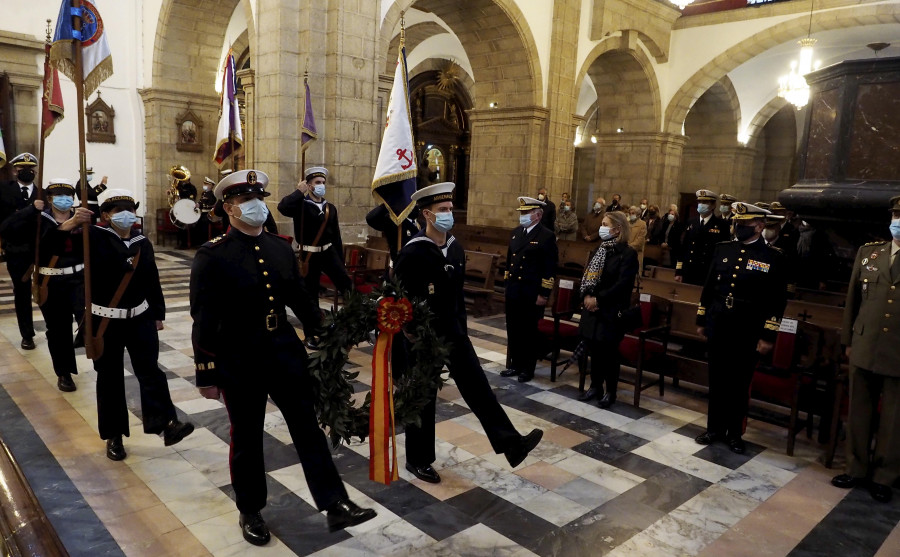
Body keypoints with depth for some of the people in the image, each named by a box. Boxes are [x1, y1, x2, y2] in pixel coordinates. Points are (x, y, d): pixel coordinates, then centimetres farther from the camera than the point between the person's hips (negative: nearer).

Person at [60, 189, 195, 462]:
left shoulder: (142, 242, 6)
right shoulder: (93, 237, -6)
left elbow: (152, 281, 11)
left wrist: (158, 314, 11)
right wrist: (70, 224, -38)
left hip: (140, 318, 3)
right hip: (105, 320, -3)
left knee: (150, 370, -2)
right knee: (109, 377, 7)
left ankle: (166, 424, -5)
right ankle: (114, 436, 18)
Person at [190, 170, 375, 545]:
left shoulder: (281, 247, 4)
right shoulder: (212, 256, -12)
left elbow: (300, 299, 11)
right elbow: (204, 320, -11)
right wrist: (206, 373, -11)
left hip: (285, 350, 4)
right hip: (239, 359, -4)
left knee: (308, 428, 7)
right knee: (247, 438, 12)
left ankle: (336, 506, 16)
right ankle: (250, 512, 33)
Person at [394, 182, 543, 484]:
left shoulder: (456, 249, 5)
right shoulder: (411, 253, -18)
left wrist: (462, 329, 15)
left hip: (453, 330, 6)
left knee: (478, 387, 4)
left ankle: (511, 444, 7)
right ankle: (418, 460, 25)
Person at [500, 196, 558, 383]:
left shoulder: (547, 236, -10)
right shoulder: (516, 232, 11)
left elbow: (550, 268, -12)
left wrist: (543, 294, -15)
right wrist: (506, 285, 15)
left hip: (531, 294, -6)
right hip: (513, 292, 6)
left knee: (529, 332, 6)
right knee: (513, 330, 13)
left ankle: (528, 368, 18)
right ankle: (516, 364, 27)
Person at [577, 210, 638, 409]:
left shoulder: (628, 253, -10)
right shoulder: (598, 250, 13)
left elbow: (623, 284, -18)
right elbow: (586, 275, 11)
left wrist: (598, 299, -17)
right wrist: (586, 296, -7)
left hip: (612, 311, -6)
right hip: (592, 309, 6)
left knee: (609, 351, 2)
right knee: (594, 349, 12)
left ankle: (610, 392, 15)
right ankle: (595, 386, 26)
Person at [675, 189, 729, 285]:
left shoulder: (721, 225, -1)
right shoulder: (691, 224, 11)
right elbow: (683, 248, 10)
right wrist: (678, 272, 6)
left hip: (710, 275, -3)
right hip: (689, 274, 4)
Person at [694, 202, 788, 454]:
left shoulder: (773, 257, -6)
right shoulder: (722, 249, 4)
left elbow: (778, 300, -6)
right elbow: (709, 287, 10)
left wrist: (767, 336, -9)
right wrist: (701, 320, 10)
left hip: (747, 332, -3)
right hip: (718, 327, 3)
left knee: (739, 384, 9)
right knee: (717, 380, 12)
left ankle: (735, 433, 24)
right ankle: (715, 428, 27)